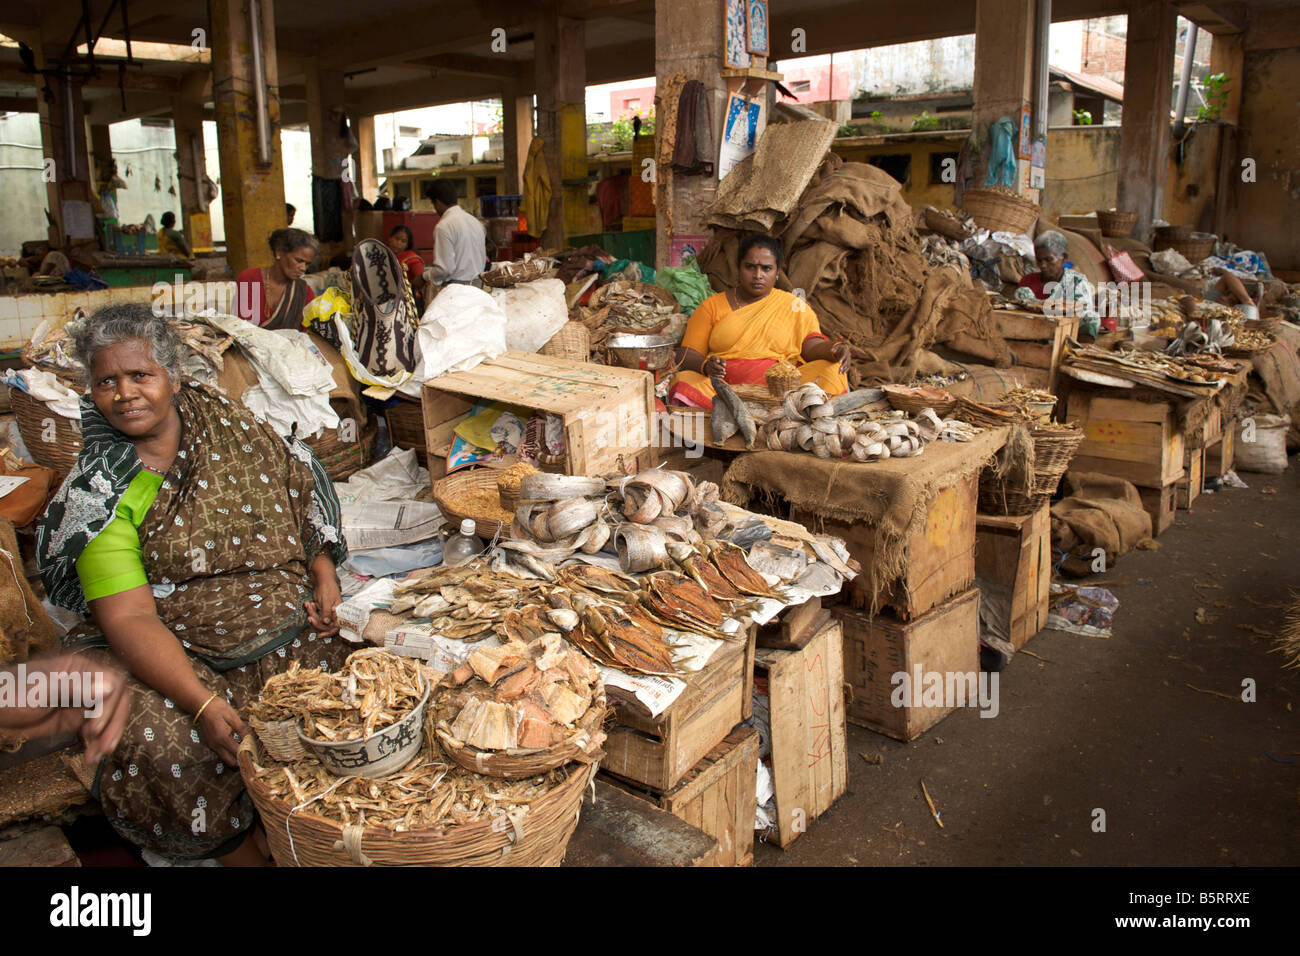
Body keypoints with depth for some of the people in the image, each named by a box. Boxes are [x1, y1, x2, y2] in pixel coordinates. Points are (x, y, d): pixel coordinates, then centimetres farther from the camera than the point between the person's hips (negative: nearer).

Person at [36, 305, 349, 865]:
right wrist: (201, 703, -29)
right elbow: (128, 617, -16)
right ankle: (243, 854, -5)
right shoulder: (101, 494, -7)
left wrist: (323, 571, -4)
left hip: (287, 628, 2)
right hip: (171, 650, -2)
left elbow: (299, 492, 14)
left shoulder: (228, 426, 4)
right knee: (158, 741, -28)